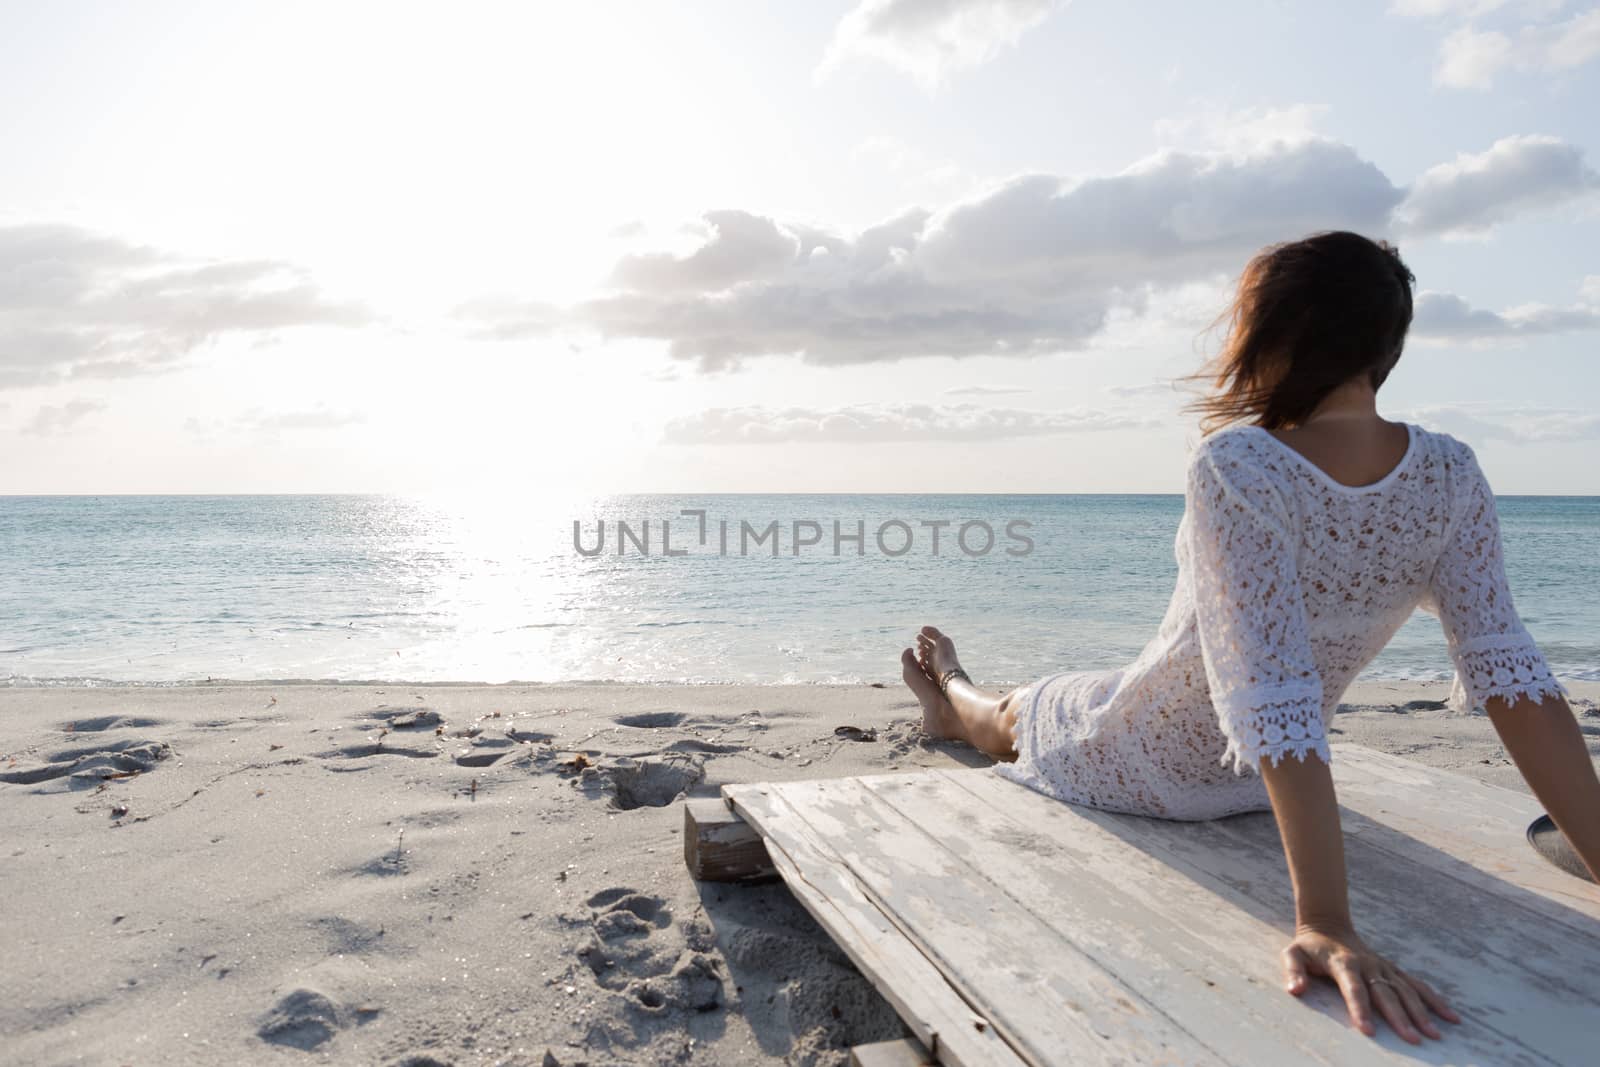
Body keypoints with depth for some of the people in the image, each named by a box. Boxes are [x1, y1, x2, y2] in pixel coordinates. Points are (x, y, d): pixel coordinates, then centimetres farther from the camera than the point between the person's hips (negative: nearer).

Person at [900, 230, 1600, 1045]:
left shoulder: (1237, 468, -33)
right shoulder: (1451, 476, -15)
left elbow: (1274, 691, -38)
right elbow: (1509, 673, -19)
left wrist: (1325, 920, -37)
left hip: (1138, 762, -5)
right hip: (1246, 784, 5)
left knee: (1010, 716, 31)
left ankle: (948, 701, 66)